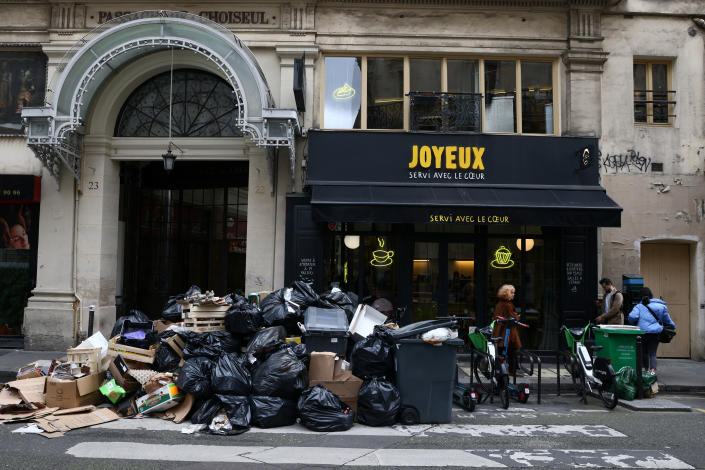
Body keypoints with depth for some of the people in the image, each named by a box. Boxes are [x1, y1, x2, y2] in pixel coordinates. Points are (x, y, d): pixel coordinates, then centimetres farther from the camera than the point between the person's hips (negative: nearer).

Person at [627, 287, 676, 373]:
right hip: (656, 332, 1)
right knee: (652, 353, 2)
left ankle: (647, 370, 28)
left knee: (644, 352, 17)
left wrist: (634, 324, 6)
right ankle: (653, 370, -18)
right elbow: (667, 320, 16)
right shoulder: (661, 306, 6)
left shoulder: (639, 306, -2)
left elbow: (632, 317, -16)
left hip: (642, 333, -1)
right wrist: (673, 326, 35)